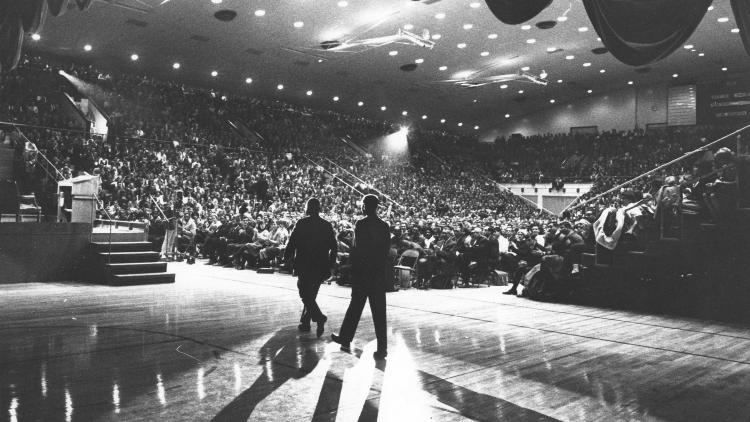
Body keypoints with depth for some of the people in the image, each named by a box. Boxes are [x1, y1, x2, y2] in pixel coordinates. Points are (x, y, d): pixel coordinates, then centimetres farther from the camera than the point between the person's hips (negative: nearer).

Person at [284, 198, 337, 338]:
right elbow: (334, 247, 5)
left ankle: (319, 317, -17)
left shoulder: (302, 223, -6)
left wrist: (287, 258, 0)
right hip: (321, 266, 4)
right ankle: (305, 322, 21)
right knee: (311, 294, 16)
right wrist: (330, 265, 12)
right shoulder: (327, 225, 5)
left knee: (305, 294, 1)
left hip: (304, 264, -4)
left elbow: (292, 243, -10)